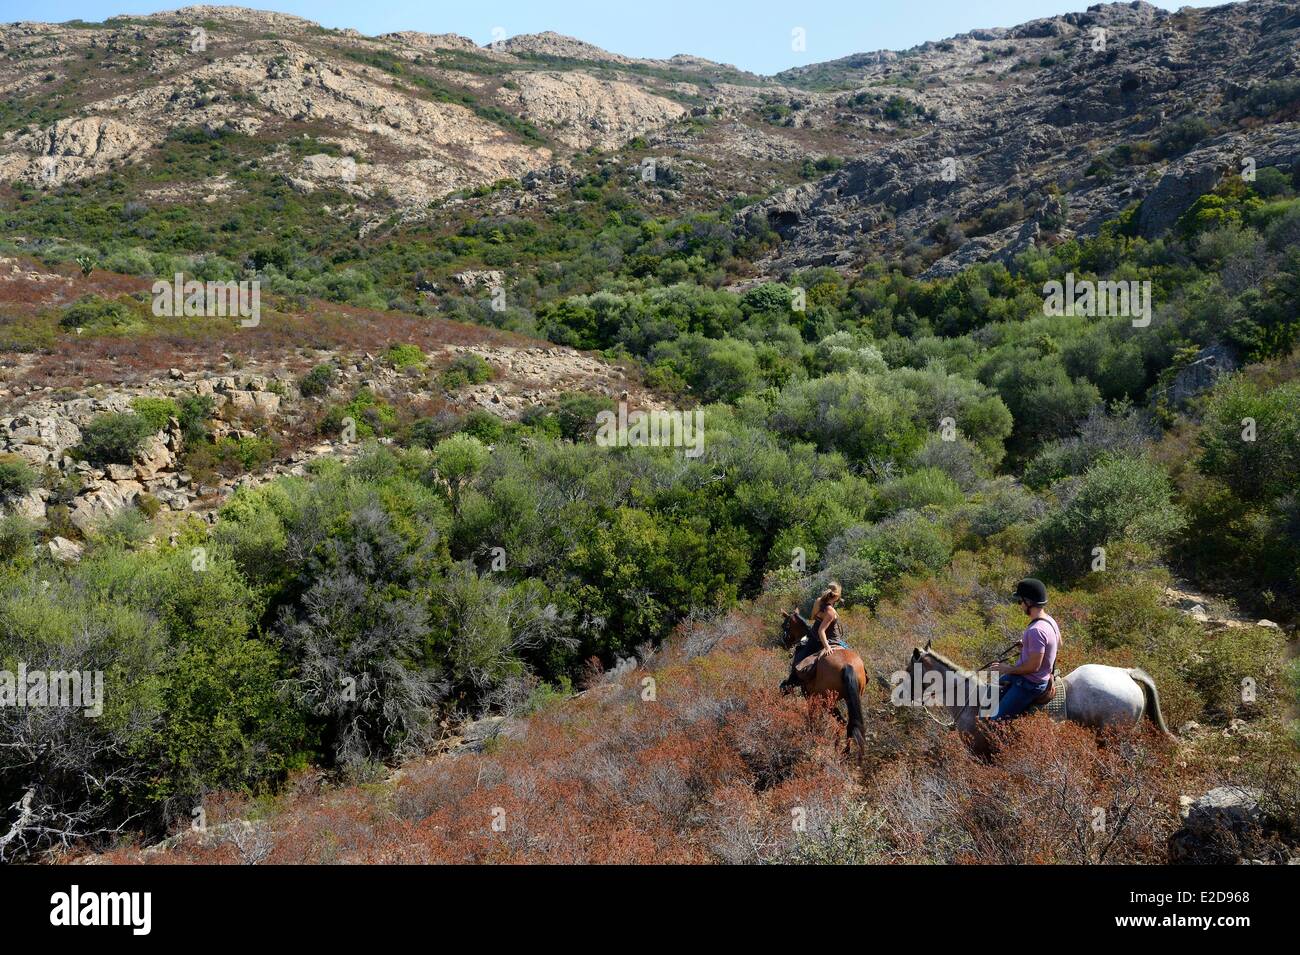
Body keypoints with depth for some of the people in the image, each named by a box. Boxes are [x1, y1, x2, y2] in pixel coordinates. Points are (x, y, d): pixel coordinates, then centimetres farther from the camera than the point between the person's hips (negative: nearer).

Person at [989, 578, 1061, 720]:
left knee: (997, 720, -11)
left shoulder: (1036, 630, -30)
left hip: (1029, 684, -11)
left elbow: (1033, 666, -28)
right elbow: (1058, 644, 20)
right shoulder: (1050, 620, 1)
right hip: (1023, 677, 11)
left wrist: (1009, 669, -14)